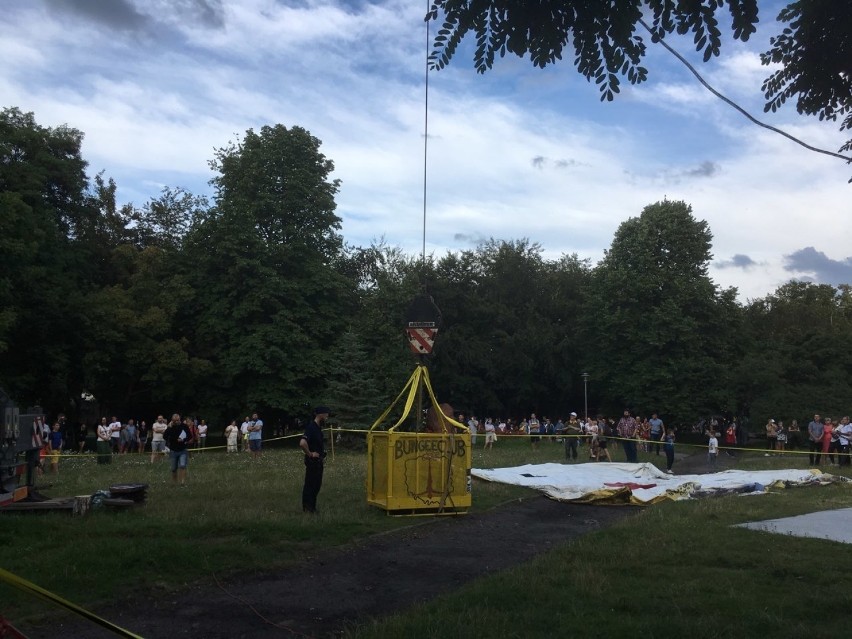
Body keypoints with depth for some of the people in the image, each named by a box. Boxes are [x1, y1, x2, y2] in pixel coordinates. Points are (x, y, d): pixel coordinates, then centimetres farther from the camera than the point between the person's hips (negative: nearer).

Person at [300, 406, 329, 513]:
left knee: (317, 484, 15)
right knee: (310, 484, 0)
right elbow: (302, 443, -34)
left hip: (319, 461, 9)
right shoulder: (311, 427, -20)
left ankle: (312, 506, 25)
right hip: (312, 461, -9)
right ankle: (307, 508, 8)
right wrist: (310, 454, -21)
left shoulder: (318, 427, 10)